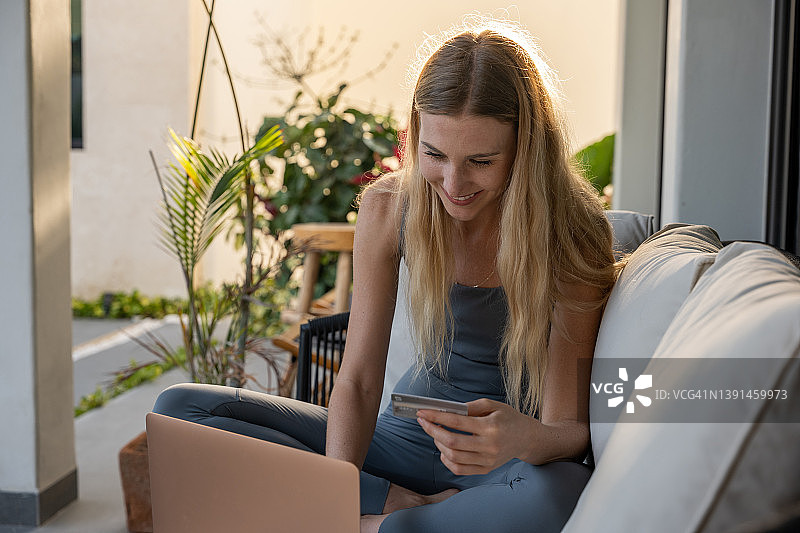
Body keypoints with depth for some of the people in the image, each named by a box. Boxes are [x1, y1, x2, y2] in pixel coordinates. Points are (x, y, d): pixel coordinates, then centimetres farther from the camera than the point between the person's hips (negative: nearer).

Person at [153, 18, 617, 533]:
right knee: (180, 409, -8)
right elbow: (358, 380, -7)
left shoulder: (573, 235, -17)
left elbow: (571, 428, -16)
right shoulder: (388, 207, -9)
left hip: (512, 463, -3)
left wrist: (525, 438, -41)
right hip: (406, 436, 4)